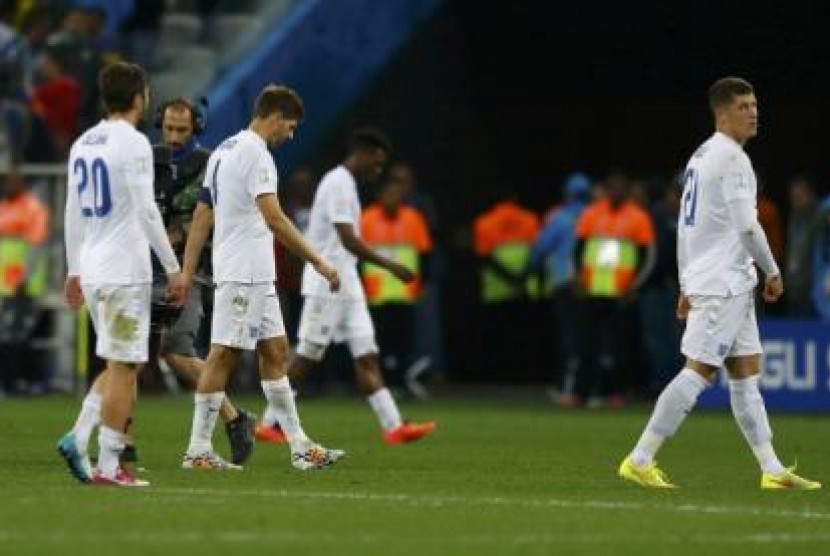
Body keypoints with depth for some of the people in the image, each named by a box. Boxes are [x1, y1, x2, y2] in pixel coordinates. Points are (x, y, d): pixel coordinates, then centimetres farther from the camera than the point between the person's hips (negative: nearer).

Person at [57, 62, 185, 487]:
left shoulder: (83, 144, 12)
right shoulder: (133, 144, -11)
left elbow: (73, 213, 16)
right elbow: (146, 212, -14)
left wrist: (74, 270, 22)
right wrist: (173, 268, -10)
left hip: (91, 271, 8)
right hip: (125, 271, -8)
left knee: (118, 364, 16)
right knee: (124, 366, -4)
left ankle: (78, 437, 2)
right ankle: (108, 465, -5)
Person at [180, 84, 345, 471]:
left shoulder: (224, 150, 16)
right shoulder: (255, 153, -14)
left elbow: (201, 217, 16)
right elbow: (274, 218, -23)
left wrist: (188, 272, 16)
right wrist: (318, 262, -21)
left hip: (256, 278, 10)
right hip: (244, 274, -10)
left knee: (275, 352, 10)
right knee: (223, 354, -6)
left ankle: (300, 448, 10)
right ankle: (198, 450, -3)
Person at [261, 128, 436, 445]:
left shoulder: (346, 184, 17)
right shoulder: (338, 184, -14)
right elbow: (348, 240, -23)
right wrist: (390, 266, -22)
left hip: (346, 285, 10)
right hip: (327, 284, -10)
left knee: (367, 357, 1)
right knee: (306, 358, -4)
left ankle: (394, 427, -6)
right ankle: (270, 423, 3)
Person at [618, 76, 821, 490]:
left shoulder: (702, 156, 17)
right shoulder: (730, 157, -13)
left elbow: (684, 224, 18)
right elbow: (745, 224, -18)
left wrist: (687, 285, 20)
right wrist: (772, 272, -7)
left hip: (708, 281, 10)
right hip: (723, 283, -10)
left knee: (747, 373, 8)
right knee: (699, 371, -10)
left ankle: (772, 470, 7)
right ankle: (640, 460, -9)